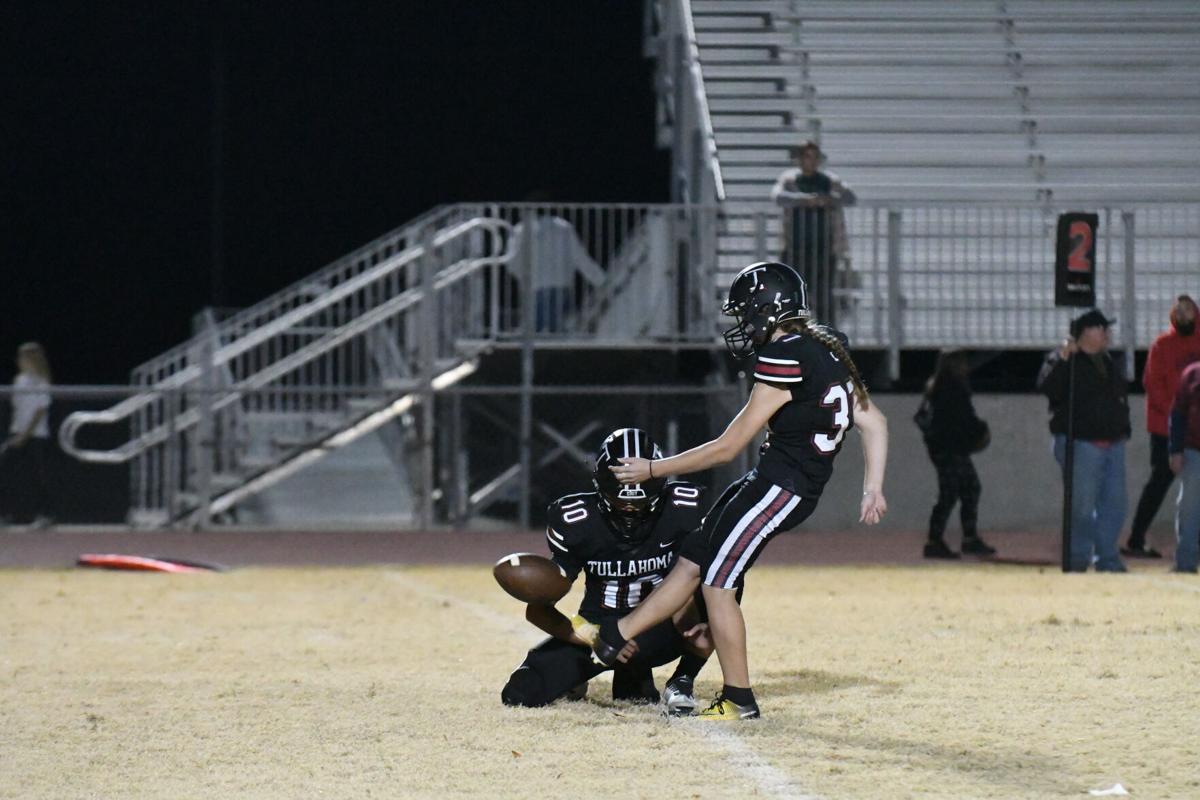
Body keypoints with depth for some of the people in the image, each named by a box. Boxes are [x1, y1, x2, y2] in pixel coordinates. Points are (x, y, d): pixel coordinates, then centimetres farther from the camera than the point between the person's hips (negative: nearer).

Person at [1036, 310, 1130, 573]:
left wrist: (1123, 431, 16)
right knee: (1082, 507, -6)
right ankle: (1078, 559, 4)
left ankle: (1108, 559, 15)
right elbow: (1047, 387, -23)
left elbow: (1120, 399, 25)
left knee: (1114, 506, 6)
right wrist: (1062, 359, -33)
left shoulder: (1108, 364, 18)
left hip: (1113, 445, 7)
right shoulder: (1064, 360, -5)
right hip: (1081, 445, -7)